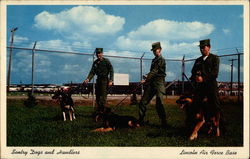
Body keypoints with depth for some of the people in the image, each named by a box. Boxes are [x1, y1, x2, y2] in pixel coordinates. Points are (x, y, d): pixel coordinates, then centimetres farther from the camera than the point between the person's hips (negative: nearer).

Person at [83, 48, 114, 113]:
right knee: (97, 95, 7)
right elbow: (92, 72, 6)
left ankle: (102, 110, -10)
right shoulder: (95, 62, 10)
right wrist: (88, 79, -10)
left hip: (104, 80, -6)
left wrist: (110, 80, -13)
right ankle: (98, 109, 17)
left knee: (103, 95, -12)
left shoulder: (106, 61, -3)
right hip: (98, 80, 6)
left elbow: (111, 71, -5)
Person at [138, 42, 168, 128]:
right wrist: (147, 78, 7)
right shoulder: (154, 60, 20)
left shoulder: (161, 60, -8)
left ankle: (164, 123, -1)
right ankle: (140, 121, 14)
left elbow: (154, 72, -17)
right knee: (143, 102, 5)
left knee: (159, 104, -11)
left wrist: (146, 79, -23)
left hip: (158, 84, -8)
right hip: (151, 84, 8)